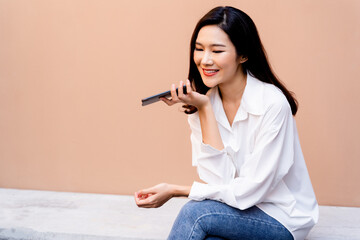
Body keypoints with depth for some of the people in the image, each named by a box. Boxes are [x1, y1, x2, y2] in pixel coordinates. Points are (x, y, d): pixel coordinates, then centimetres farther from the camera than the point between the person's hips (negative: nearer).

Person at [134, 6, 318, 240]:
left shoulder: (272, 103, -20)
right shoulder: (201, 101, -4)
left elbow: (252, 188, -20)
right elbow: (220, 180, -13)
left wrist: (175, 190, -18)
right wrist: (204, 108, -18)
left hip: (283, 218, -4)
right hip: (237, 208, 4)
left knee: (195, 212, -26)